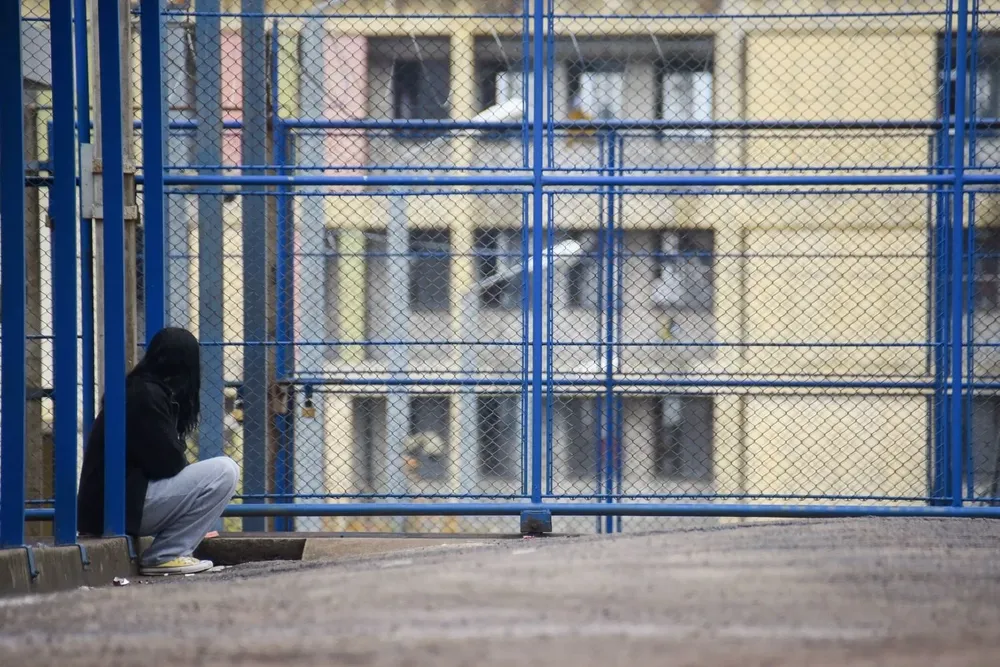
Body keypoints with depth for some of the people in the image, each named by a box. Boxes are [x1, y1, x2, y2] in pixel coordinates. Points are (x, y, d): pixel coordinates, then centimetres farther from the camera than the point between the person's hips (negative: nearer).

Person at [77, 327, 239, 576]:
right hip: (122, 506, -10)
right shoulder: (147, 396, -13)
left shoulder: (138, 389, 17)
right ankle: (164, 555, -10)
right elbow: (168, 463, -14)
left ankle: (169, 551, 9)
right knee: (224, 471, -14)